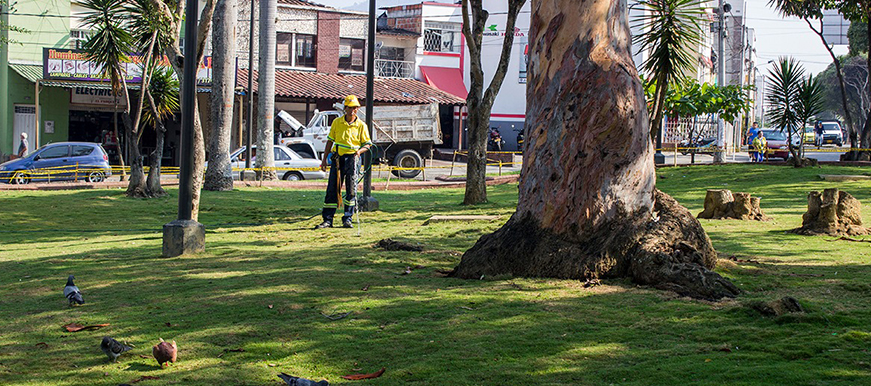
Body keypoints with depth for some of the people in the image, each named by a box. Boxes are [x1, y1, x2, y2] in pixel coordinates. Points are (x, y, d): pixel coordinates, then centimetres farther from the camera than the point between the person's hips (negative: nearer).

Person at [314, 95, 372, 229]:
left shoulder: (361, 125, 2)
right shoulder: (337, 122, 7)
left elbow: (367, 144, 4)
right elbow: (330, 141, 12)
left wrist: (360, 150, -18)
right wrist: (324, 159, 9)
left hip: (352, 158, -1)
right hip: (337, 158, 1)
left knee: (351, 189, -2)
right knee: (332, 189, 0)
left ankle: (347, 219, 7)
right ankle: (327, 220, 4)